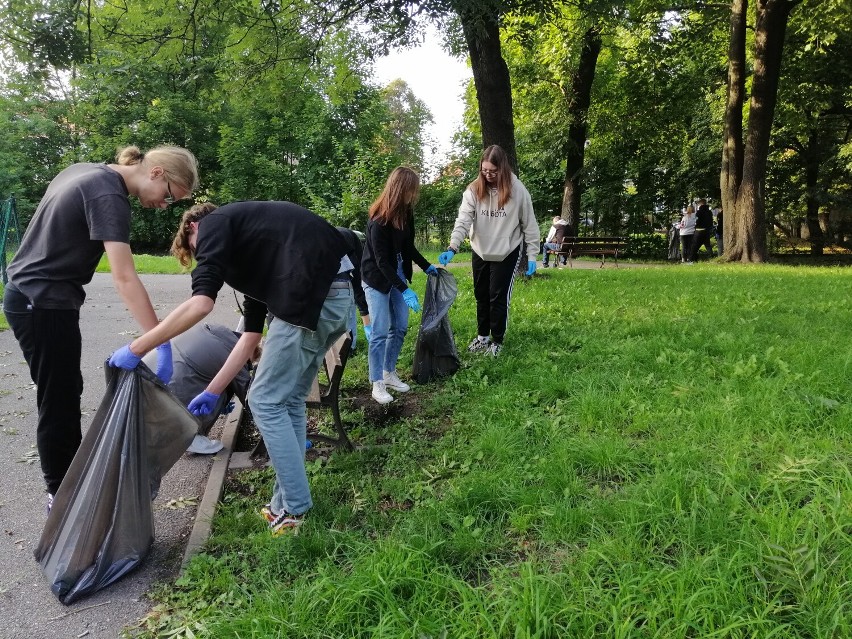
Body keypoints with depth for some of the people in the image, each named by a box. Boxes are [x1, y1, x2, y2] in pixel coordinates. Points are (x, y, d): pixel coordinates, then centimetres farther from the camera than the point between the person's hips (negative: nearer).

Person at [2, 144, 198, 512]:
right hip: (44, 305, -10)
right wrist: (162, 344, -32)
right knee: (59, 402, 1)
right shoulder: (108, 195, -21)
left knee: (66, 393, 17)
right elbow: (124, 278, -30)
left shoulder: (86, 172, 8)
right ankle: (61, 496, 15)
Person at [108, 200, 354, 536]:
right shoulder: (247, 247, 31)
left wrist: (135, 349, -2)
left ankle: (295, 509, 15)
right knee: (289, 400, 19)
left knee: (266, 401, 5)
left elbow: (200, 304, -12)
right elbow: (251, 334, 29)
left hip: (313, 297, -9)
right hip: (337, 295, 10)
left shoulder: (214, 224, 6)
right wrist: (213, 392, 31)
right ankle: (286, 504, 28)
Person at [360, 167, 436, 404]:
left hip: (397, 274, 8)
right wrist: (404, 290, -27)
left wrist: (426, 266, 12)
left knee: (400, 327, 9)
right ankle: (377, 384, 4)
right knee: (380, 332, -7)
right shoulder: (379, 220, -24)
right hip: (377, 278, -7)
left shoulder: (405, 212, -1)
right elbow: (382, 261, -24)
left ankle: (389, 373, 23)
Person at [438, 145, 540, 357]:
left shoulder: (517, 190, -15)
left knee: (499, 297, -1)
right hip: (480, 252, 3)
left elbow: (529, 225, -7)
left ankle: (497, 341, 17)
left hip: (507, 253, -3)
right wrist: (452, 248, -34)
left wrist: (532, 255, -8)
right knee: (481, 295, 15)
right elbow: (463, 220, -20)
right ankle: (483, 336, 33)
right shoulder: (474, 189, -11)